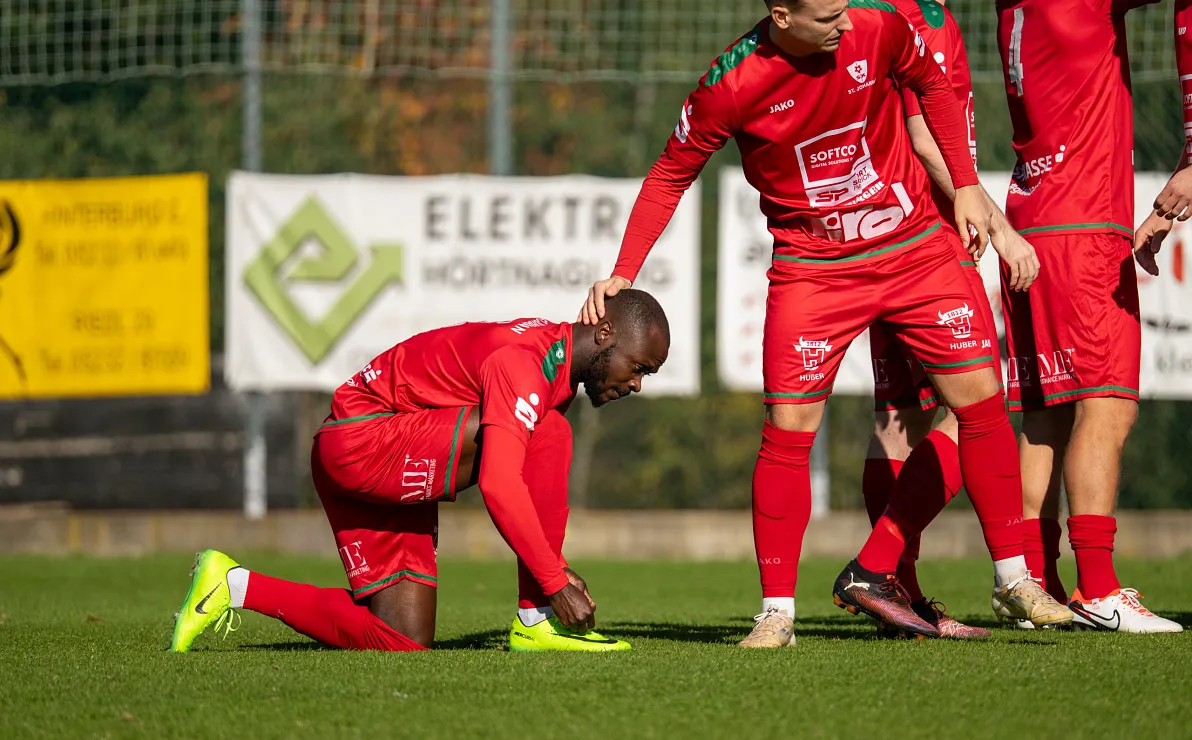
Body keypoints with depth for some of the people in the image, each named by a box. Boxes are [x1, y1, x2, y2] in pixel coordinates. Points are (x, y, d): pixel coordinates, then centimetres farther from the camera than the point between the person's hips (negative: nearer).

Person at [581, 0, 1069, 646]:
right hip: (811, 267, -2)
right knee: (787, 429, -11)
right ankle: (777, 610, -1)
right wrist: (621, 275, -12)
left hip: (914, 249, 2)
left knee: (980, 400, 0)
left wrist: (965, 185, 5)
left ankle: (1013, 577, 14)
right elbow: (671, 175, -6)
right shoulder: (731, 86, -19)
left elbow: (931, 84, 8)